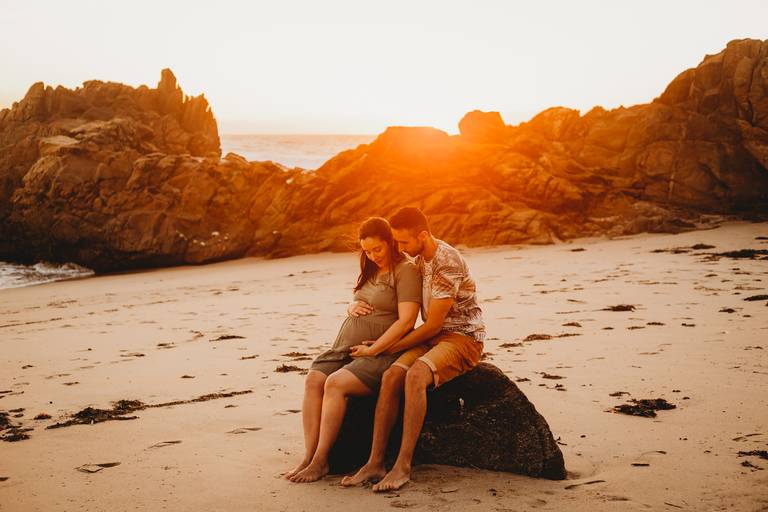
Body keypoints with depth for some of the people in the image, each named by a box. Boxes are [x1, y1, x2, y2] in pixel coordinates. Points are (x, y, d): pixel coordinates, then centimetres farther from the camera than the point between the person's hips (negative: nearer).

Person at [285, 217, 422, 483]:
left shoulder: (405, 270, -4)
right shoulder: (370, 271, 22)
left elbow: (406, 321, -14)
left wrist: (372, 350, -16)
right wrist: (351, 308, 6)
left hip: (381, 352, -7)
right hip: (345, 346, 8)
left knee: (335, 383, -29)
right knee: (313, 380, -19)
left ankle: (321, 461, -24)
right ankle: (309, 456, -23)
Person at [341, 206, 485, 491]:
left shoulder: (448, 263, -19)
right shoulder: (419, 261, 11)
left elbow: (433, 325, -18)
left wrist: (390, 348, -10)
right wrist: (363, 306, 4)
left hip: (463, 339, -8)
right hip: (433, 339, 8)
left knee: (415, 376, -35)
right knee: (391, 376, -19)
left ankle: (403, 465, -33)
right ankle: (375, 463, -21)